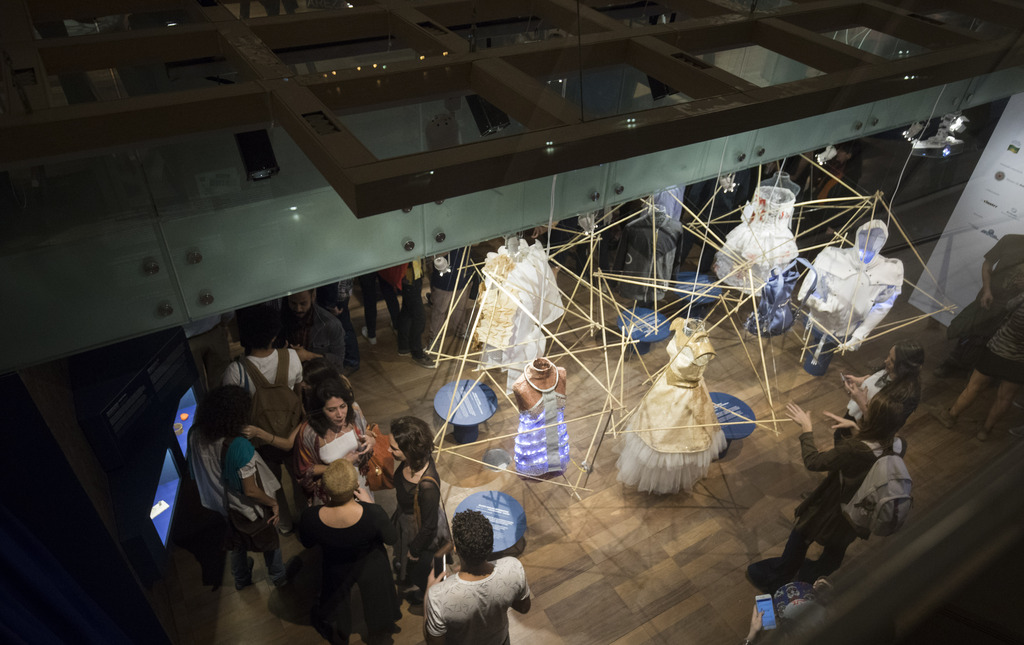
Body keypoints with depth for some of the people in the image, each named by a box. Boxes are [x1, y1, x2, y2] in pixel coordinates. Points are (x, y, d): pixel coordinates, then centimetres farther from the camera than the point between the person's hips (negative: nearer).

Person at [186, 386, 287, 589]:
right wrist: (273, 502, -14)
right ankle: (278, 576, 50)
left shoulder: (195, 435, -20)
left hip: (221, 504, 6)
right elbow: (251, 491, -32)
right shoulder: (238, 446, -40)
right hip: (249, 510, -5)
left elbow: (195, 474, -3)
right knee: (269, 541, 25)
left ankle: (241, 579, 58)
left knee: (238, 543, 33)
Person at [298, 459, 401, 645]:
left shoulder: (310, 518, -38)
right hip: (371, 566, -1)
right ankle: (381, 630, 63)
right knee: (376, 597, 34)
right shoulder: (373, 513, -42)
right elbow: (391, 538, -19)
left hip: (337, 572, 1)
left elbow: (307, 544, -12)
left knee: (335, 602, 36)